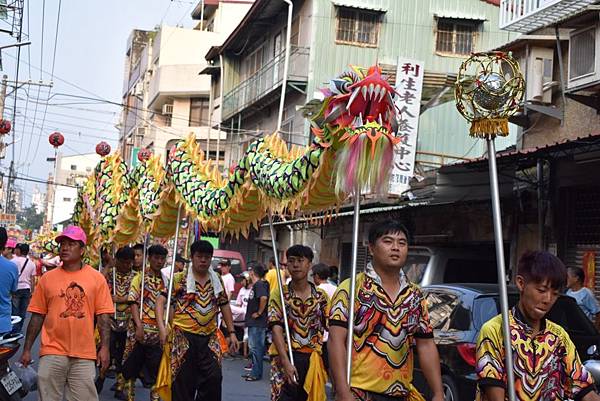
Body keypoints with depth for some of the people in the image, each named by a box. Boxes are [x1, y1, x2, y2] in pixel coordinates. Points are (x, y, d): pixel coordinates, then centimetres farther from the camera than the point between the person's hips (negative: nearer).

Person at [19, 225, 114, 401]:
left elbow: (103, 316, 1)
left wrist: (105, 348, -7)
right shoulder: (48, 278, 6)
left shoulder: (96, 278, 3)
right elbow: (37, 316, 8)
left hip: (84, 355, -1)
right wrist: (27, 349, 6)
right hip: (52, 353, 1)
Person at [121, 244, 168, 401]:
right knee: (131, 367, 5)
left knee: (157, 368, 4)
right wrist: (139, 325, -18)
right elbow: (134, 303, -7)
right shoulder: (139, 278, 1)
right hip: (140, 328, -2)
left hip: (159, 330, 3)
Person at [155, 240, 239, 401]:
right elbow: (161, 301, -7)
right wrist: (161, 327, -20)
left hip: (209, 338, 3)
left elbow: (224, 306, 17)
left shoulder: (217, 280, 11)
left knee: (214, 378, -4)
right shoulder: (179, 279, -3)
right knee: (183, 381, 1)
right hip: (183, 337, -3)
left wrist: (232, 332, 12)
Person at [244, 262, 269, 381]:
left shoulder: (259, 284, -15)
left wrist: (259, 313, -21)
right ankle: (254, 371, 22)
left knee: (256, 347, -5)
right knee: (253, 347, 15)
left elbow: (264, 298, -31)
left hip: (257, 323, -10)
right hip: (253, 322, 10)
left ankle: (256, 373, 0)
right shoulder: (256, 284, 15)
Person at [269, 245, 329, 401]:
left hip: (313, 360, 3)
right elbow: (276, 328, -10)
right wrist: (286, 362, -22)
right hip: (285, 358, -3)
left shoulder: (321, 296, 7)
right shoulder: (279, 293, 0)